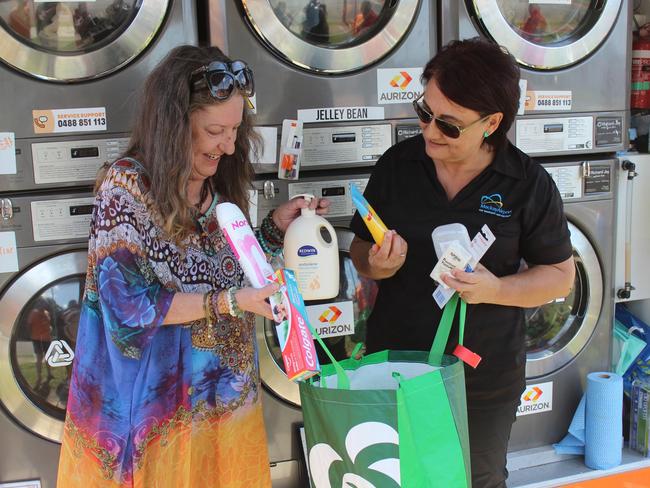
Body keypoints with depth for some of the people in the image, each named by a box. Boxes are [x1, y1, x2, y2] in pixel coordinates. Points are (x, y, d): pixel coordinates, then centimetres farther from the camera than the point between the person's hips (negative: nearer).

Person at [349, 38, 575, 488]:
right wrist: (378, 264, -20)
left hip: (486, 377, -1)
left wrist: (494, 289, -22)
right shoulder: (396, 164, -6)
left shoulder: (529, 185, -12)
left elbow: (560, 276, -4)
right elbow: (361, 250, 4)